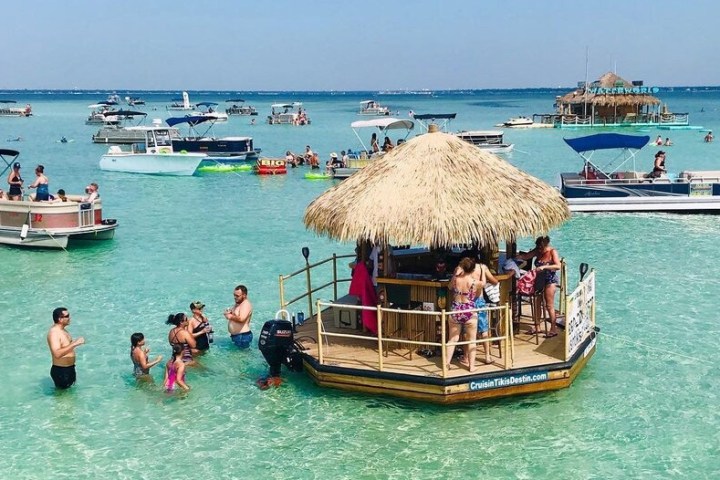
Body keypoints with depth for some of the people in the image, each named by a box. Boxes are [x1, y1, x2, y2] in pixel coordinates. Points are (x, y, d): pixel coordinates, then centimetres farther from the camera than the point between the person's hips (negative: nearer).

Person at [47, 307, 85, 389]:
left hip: (69, 368, 10)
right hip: (61, 371, -10)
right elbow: (57, 354, -38)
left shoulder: (62, 330, 7)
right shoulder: (54, 332, -24)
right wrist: (74, 344, -39)